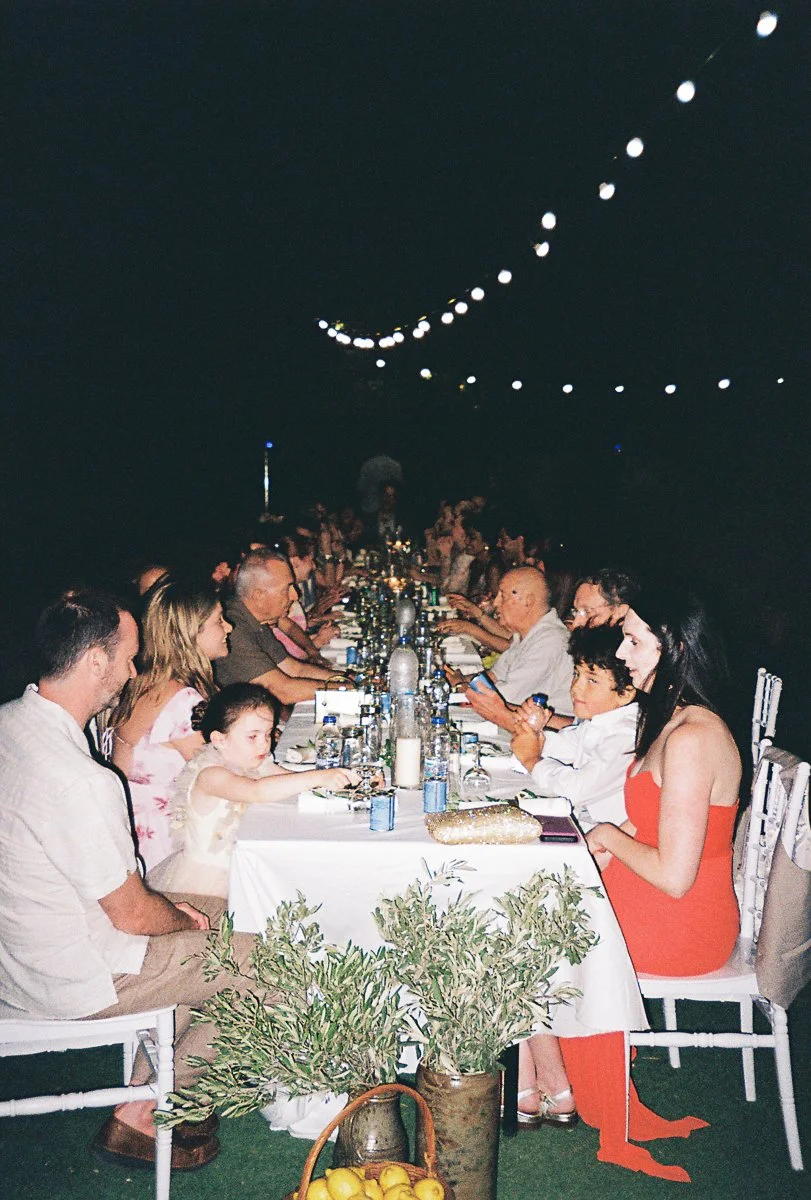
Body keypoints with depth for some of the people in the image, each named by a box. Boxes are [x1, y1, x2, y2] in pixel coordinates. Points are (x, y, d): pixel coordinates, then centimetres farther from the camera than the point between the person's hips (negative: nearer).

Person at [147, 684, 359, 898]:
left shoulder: (255, 763, 3)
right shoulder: (209, 775, -24)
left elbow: (294, 780, 1)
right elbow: (257, 791, -40)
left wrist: (339, 778, -18)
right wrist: (319, 778, -46)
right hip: (205, 878, -7)